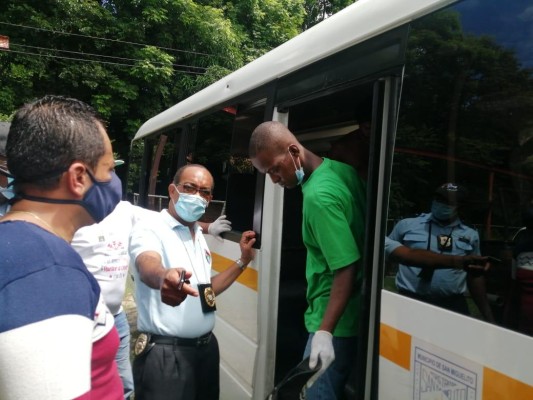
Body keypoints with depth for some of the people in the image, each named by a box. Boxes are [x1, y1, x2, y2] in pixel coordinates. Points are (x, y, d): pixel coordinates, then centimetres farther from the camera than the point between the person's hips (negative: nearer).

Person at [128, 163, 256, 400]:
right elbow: (147, 267, -35)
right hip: (165, 353, -7)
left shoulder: (199, 237, 11)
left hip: (207, 348, 8)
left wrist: (243, 261, 13)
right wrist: (164, 277, -58)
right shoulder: (150, 229, -13)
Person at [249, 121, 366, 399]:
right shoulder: (342, 169, 3)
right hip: (353, 316, 10)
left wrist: (325, 332, -31)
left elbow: (346, 268, -27)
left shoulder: (318, 196, -24)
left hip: (336, 323, -10)